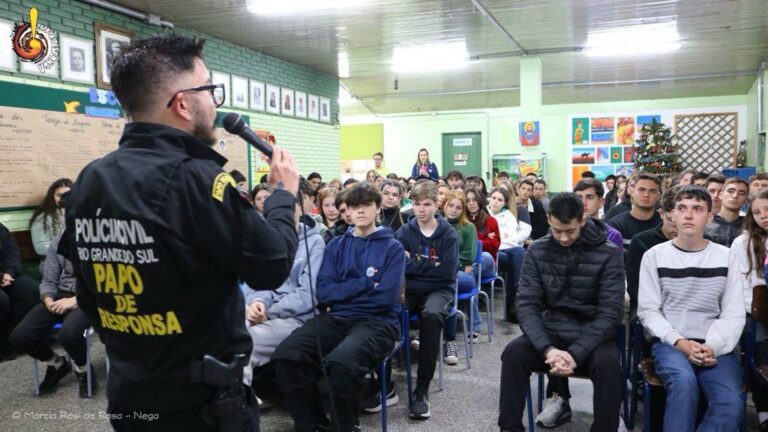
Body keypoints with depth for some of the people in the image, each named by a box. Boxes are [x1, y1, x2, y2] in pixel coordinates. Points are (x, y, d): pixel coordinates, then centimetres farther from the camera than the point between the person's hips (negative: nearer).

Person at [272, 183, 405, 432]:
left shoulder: (392, 247, 4)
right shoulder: (336, 246, 15)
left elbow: (387, 298, -8)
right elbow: (323, 293, 2)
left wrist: (343, 292, 0)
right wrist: (365, 283, -5)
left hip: (376, 322, -4)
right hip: (336, 319, 4)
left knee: (341, 361, -37)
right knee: (285, 355, -24)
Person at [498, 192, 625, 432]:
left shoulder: (608, 253, -8)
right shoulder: (537, 251, -1)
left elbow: (610, 312, -13)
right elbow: (527, 304, -7)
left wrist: (576, 353, -25)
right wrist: (547, 348, -24)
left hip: (592, 336, -2)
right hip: (550, 332, 2)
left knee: (609, 364, -33)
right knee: (513, 352, -25)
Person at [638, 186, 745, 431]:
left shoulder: (725, 256, 7)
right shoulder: (655, 255, 3)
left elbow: (734, 314, 5)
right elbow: (647, 310, 1)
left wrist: (713, 346, -12)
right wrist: (679, 342, -13)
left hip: (716, 347, 2)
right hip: (669, 343, -1)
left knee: (731, 403, -25)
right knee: (684, 382, -34)